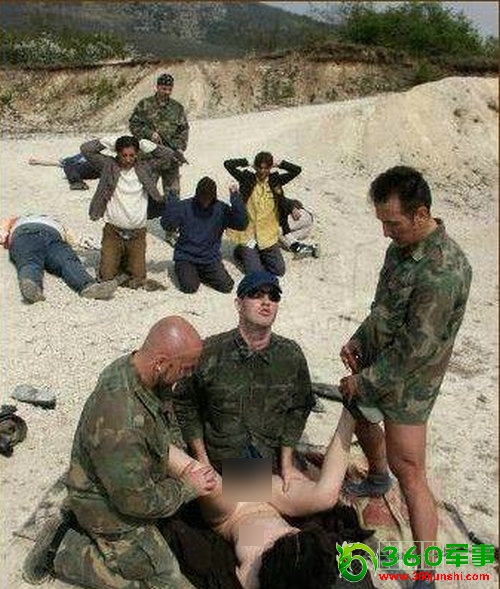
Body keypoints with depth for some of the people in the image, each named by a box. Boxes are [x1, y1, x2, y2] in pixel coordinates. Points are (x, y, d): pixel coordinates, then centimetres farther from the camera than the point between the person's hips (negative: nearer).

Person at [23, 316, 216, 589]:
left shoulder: (128, 366, -13)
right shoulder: (120, 423, -40)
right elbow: (138, 502, -27)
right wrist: (185, 486, -11)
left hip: (132, 484, 8)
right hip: (112, 512, -8)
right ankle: (63, 552, 7)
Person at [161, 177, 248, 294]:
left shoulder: (221, 209, -2)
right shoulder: (185, 206, -6)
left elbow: (241, 224, -14)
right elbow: (166, 223, -16)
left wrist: (235, 199, -22)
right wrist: (172, 200, -25)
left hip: (210, 258, 2)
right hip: (186, 257, -2)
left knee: (227, 286, -12)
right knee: (189, 287, -24)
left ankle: (201, 273, 16)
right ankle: (183, 270, 12)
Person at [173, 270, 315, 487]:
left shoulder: (291, 356, -12)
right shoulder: (209, 352, -19)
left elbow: (298, 409, 1)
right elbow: (185, 404, -7)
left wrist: (286, 462, 1)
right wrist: (202, 460, -7)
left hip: (270, 464, 2)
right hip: (217, 463, -1)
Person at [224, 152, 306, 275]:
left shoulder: (275, 180, 1)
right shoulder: (247, 179, -4)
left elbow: (297, 170, -6)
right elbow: (228, 164, -9)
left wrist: (279, 165, -6)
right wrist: (246, 163, -5)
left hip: (269, 236, 3)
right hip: (248, 235, -3)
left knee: (279, 270, 5)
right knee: (254, 273, -4)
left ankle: (260, 256, 32)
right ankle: (241, 252, 25)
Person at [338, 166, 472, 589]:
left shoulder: (442, 271, -30)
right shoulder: (403, 244, -2)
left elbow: (416, 347, -27)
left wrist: (365, 381, -17)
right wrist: (358, 339, 0)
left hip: (407, 380, -9)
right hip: (375, 359, 9)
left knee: (409, 473, -5)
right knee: (360, 414, 29)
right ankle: (377, 478, 58)